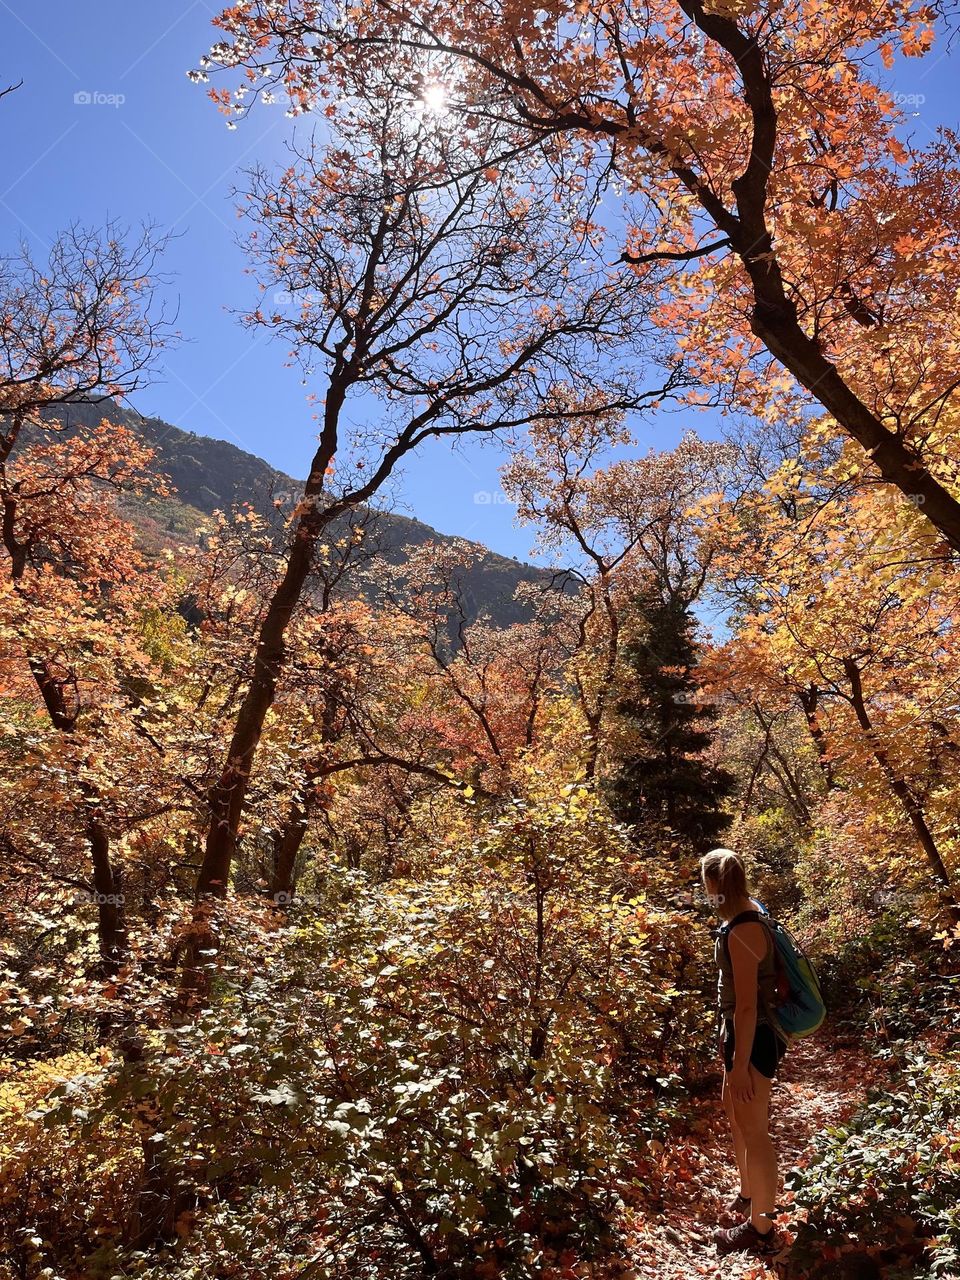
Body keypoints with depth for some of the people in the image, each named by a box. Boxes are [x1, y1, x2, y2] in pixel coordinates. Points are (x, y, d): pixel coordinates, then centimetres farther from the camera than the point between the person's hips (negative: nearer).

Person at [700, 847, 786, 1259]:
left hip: (753, 1038, -10)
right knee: (735, 1110, 26)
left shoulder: (742, 931, -27)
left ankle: (762, 1230, 23)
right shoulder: (748, 914, 3)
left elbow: (747, 1006, -25)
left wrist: (740, 1063, -20)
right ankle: (748, 1196, 46)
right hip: (742, 1032, 10)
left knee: (754, 1131, 5)